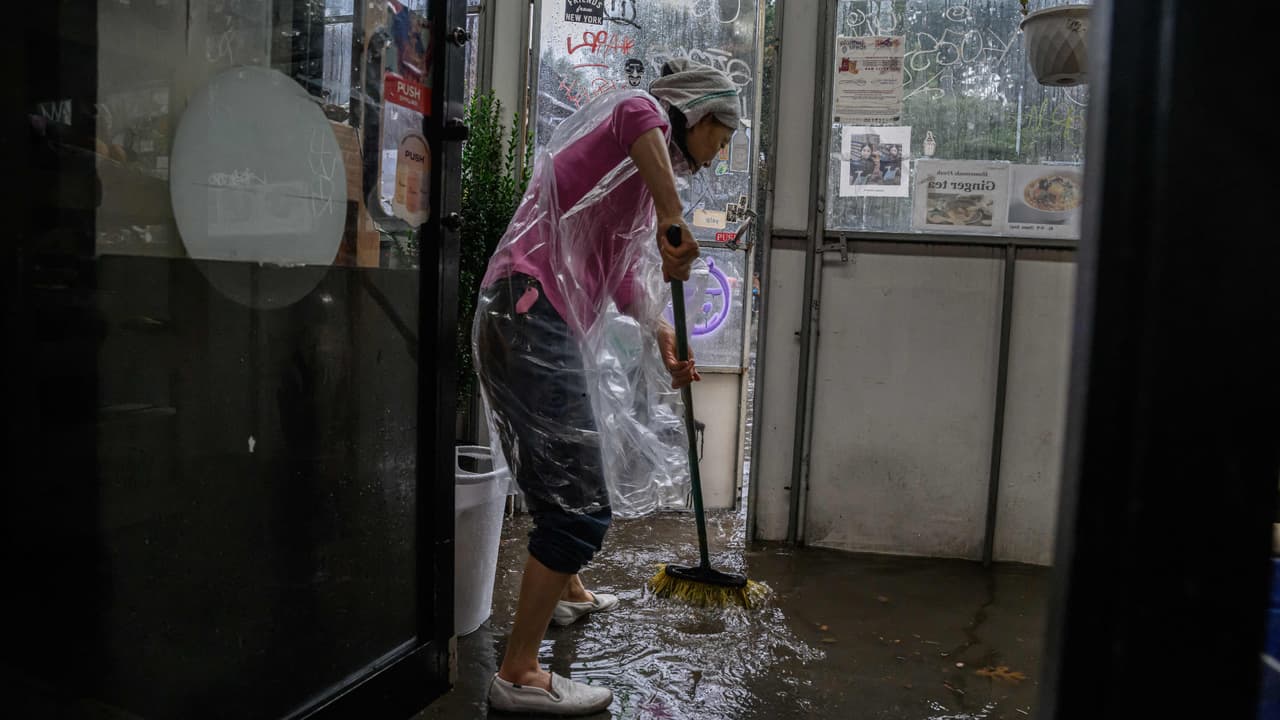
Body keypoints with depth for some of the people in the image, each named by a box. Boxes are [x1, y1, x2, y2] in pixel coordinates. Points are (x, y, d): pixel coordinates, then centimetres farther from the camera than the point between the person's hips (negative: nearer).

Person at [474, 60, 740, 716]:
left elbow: (618, 273, 29)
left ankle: (567, 592, 50)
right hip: (532, 317, -11)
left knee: (568, 477, 28)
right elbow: (637, 113, -31)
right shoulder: (646, 116, -3)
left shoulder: (646, 168, 25)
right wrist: (673, 221, -26)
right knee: (580, 502, -8)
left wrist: (662, 335, 24)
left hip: (535, 322, 11)